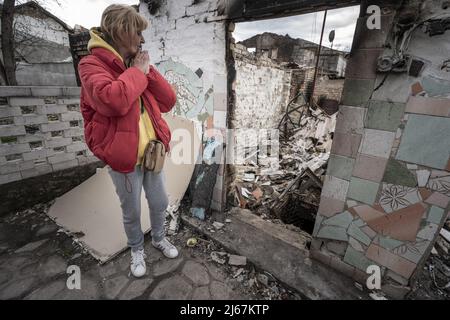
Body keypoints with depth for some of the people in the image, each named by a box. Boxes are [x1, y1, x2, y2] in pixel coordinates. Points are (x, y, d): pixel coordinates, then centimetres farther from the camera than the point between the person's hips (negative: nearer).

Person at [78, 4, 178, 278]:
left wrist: (148, 70, -6)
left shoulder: (137, 64, 11)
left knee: (160, 203, 19)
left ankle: (159, 238, 46)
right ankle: (137, 250, 42)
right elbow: (113, 100, -30)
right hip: (123, 158, -5)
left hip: (152, 152, 6)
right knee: (131, 212, 14)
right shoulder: (92, 65, -8)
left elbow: (168, 101, 3)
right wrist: (137, 72, -15)